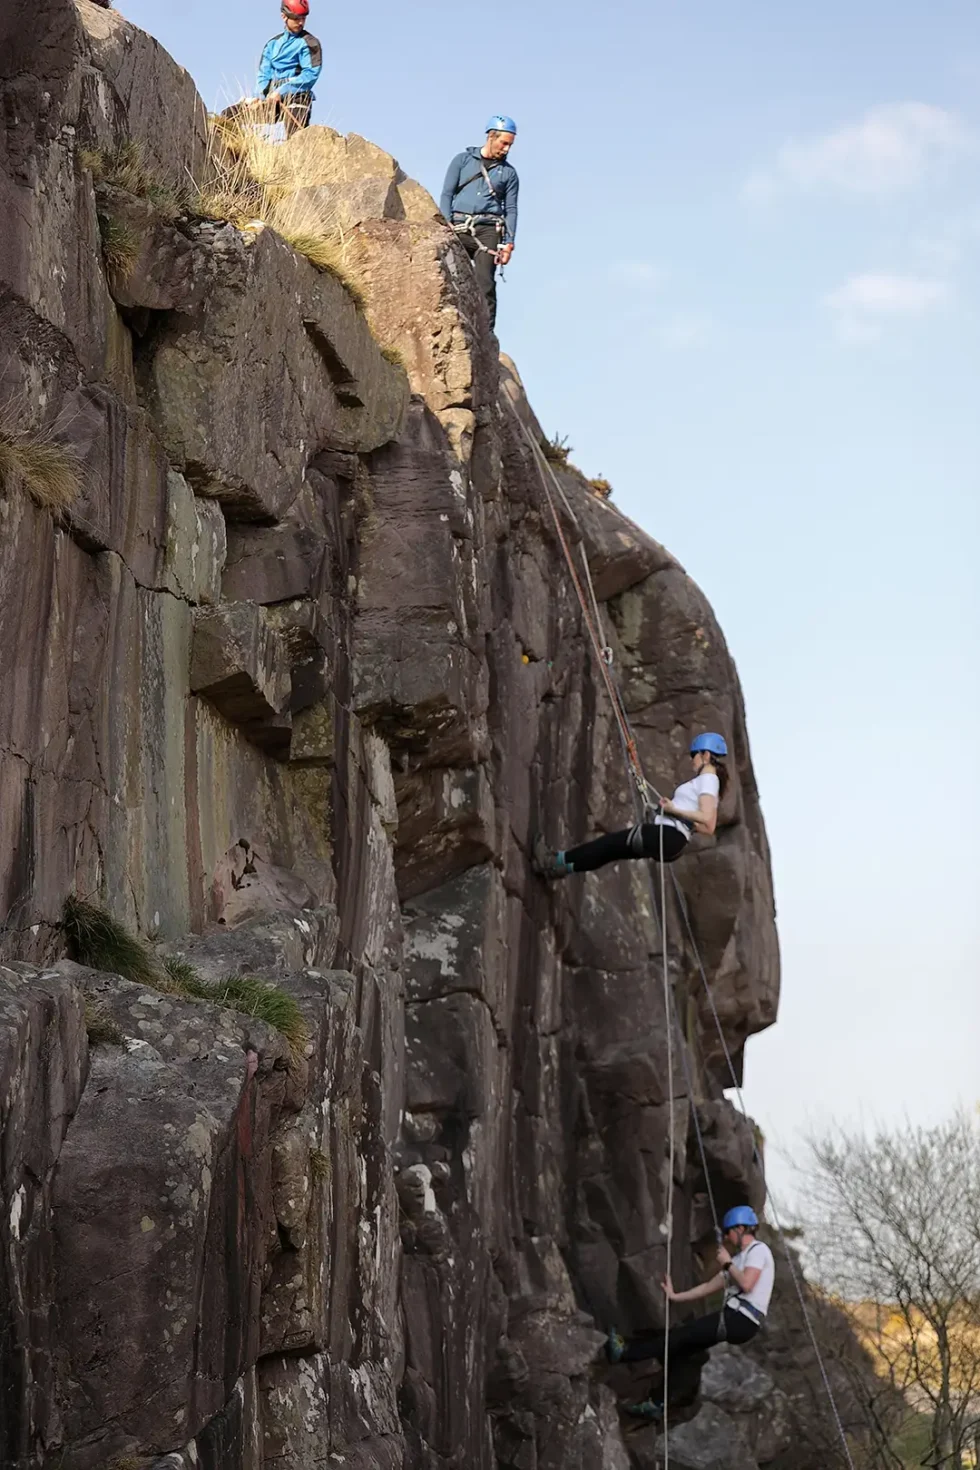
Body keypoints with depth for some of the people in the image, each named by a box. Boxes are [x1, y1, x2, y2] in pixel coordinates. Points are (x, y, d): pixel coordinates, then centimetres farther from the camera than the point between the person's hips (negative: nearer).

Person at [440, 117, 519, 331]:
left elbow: (511, 209, 12)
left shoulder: (508, 172, 15)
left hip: (488, 230, 0)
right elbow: (447, 194, 8)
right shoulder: (463, 160, 12)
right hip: (458, 228, 0)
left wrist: (508, 243, 2)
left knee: (485, 283, -12)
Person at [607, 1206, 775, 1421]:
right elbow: (709, 1287, 24)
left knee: (683, 1334, -10)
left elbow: (746, 1284, -19)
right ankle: (658, 1404, 2)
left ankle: (626, 1352, -9)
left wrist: (727, 1264, -4)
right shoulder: (740, 1258, 24)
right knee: (681, 1347, 2)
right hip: (732, 1317, 9)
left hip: (743, 1320, -9)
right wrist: (674, 1296, 20)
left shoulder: (758, 1250, -3)